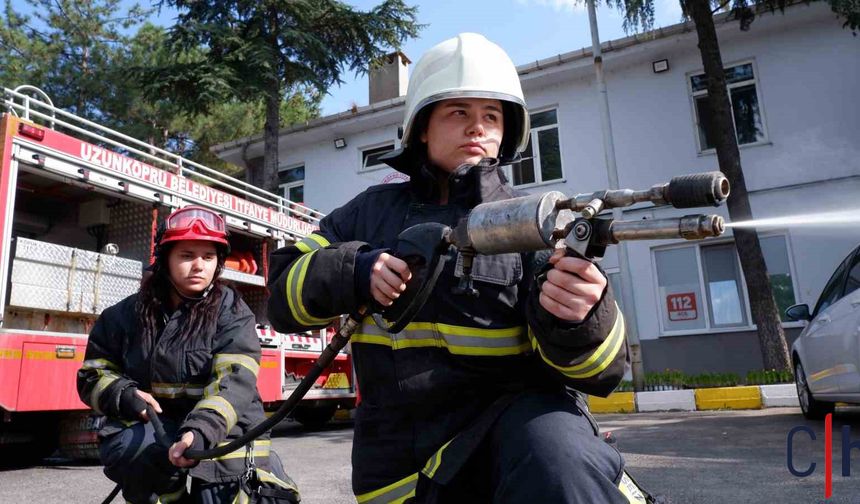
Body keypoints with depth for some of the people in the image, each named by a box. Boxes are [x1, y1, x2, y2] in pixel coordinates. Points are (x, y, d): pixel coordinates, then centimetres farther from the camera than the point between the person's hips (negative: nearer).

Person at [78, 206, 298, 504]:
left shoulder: (232, 313, -8)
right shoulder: (128, 315, 2)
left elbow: (234, 380, -21)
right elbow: (93, 374, 10)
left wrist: (202, 430, -39)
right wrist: (125, 395, -13)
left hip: (222, 433, -1)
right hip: (147, 430, 2)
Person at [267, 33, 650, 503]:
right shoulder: (374, 210, 7)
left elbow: (598, 369, -11)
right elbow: (284, 290, 3)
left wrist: (575, 320, -34)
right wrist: (353, 272, -17)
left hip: (511, 417, -3)